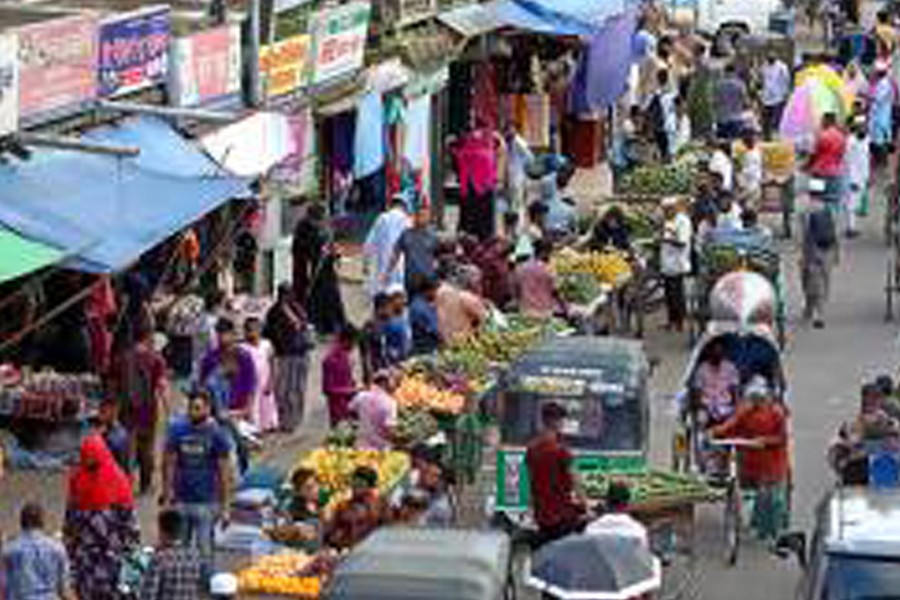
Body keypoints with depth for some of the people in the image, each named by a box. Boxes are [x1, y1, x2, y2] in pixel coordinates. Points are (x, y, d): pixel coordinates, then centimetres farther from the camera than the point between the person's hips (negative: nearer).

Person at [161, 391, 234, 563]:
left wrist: (225, 506, -7)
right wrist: (167, 497, 0)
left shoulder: (217, 433, -7)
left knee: (204, 549, -1)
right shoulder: (177, 429, -1)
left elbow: (224, 471, -5)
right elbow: (169, 464, 4)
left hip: (206, 502, -3)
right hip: (180, 500, 3)